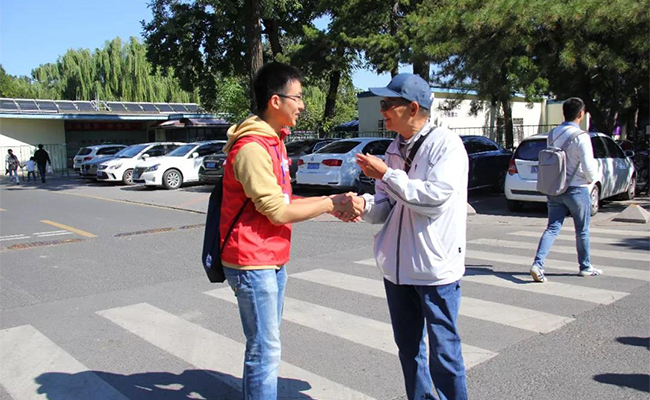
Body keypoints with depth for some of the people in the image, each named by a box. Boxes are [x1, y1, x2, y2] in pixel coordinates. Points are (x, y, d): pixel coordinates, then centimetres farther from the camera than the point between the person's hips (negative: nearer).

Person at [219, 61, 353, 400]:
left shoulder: (273, 141, 13)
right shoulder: (252, 148, -19)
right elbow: (277, 211, -20)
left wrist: (330, 204, 3)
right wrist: (329, 204, -10)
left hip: (272, 261, 10)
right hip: (252, 264, -10)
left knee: (267, 345, 19)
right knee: (265, 350, -2)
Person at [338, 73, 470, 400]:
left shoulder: (446, 144, -11)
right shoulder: (395, 149, 10)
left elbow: (435, 196, -24)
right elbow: (386, 207, 10)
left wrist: (385, 174, -18)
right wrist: (364, 205, -12)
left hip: (436, 266, -7)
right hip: (397, 266, 7)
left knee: (443, 351, 3)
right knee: (408, 348, 18)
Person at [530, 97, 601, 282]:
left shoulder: (552, 135, 4)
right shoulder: (581, 137, -16)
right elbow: (589, 167, -18)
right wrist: (594, 177, 3)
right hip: (576, 189, -5)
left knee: (552, 228, 5)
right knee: (582, 230, 12)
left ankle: (538, 264, -10)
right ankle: (585, 267, 26)